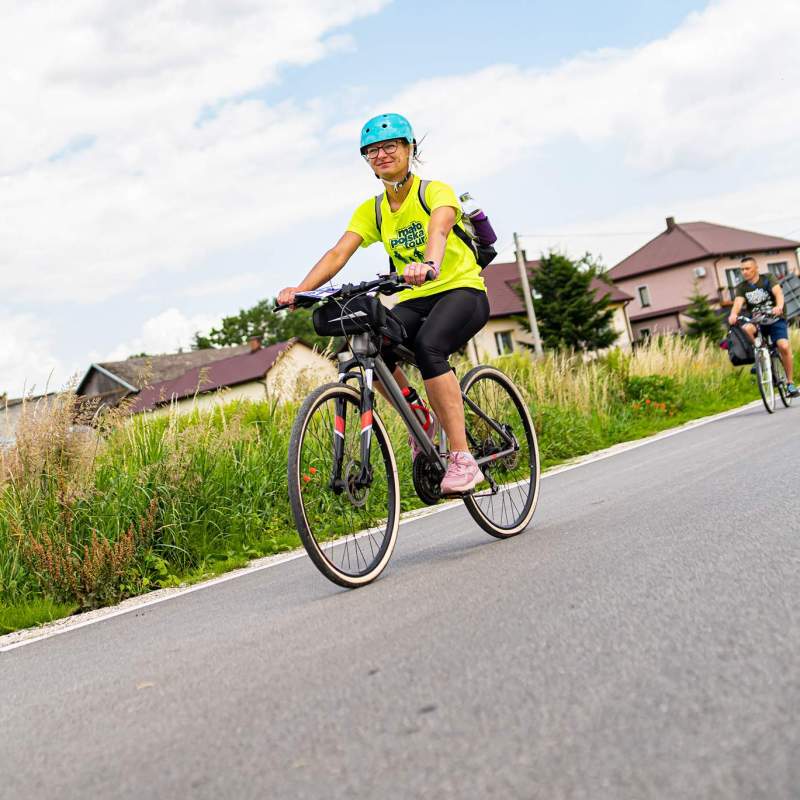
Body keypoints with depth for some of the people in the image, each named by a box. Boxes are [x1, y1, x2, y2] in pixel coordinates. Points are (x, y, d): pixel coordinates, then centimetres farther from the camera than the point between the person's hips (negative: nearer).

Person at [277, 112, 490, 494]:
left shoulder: (435, 191, -9)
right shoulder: (371, 211, 5)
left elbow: (439, 227, -33)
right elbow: (339, 252, -10)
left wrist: (428, 264, -56)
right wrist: (301, 289, -28)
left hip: (462, 291, -4)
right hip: (414, 300, 5)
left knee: (427, 346, -35)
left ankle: (462, 460, -32)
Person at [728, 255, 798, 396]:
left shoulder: (768, 278, -3)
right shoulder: (742, 287, 3)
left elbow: (778, 293, -20)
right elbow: (738, 302, -15)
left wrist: (779, 306, -43)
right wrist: (733, 314, -38)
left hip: (775, 320, -2)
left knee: (784, 346, -24)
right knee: (746, 329, -34)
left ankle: (789, 382, -8)